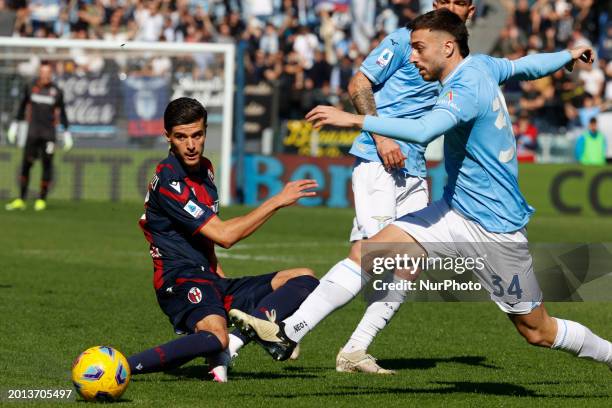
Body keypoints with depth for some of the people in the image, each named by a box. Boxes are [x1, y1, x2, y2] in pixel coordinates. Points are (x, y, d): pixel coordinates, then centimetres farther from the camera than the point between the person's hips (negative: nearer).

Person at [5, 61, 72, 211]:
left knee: (47, 164, 0)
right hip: (32, 131, 1)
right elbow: (23, 106, 16)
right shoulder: (31, 88, 5)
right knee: (26, 164, -2)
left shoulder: (56, 92, 2)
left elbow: (62, 113, 10)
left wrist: (66, 133, 10)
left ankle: (42, 199, 9)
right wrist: (15, 124, 16)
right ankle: (21, 200, 2)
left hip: (48, 134, -1)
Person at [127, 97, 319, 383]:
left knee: (304, 279, 1)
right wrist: (277, 201, -14)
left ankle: (234, 340, -20)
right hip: (182, 282, -9)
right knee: (216, 336, -39)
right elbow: (224, 235, -19)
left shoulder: (204, 168, 14)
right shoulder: (168, 181, -15)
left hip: (210, 281, 9)